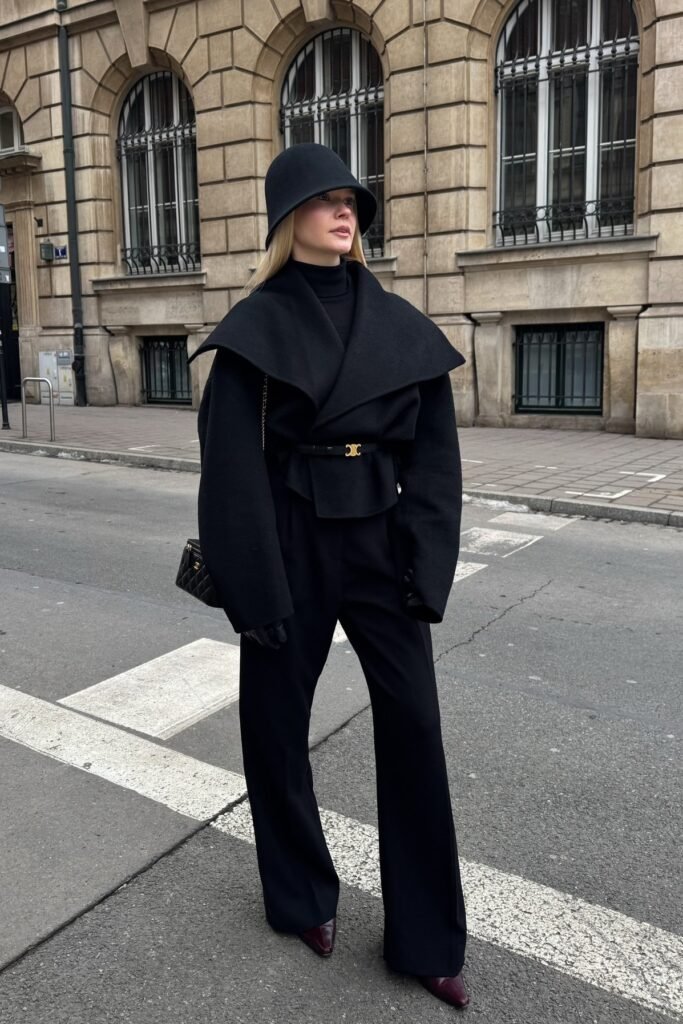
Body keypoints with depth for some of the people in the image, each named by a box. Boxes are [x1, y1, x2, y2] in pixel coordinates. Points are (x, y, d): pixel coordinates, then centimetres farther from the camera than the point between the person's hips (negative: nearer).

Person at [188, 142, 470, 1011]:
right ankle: (302, 896, 36)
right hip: (290, 544, -2)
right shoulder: (256, 327, -4)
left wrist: (428, 568, -6)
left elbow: (434, 453, 3)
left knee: (413, 724, 1)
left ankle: (427, 936, 19)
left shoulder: (400, 324, 5)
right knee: (276, 721, 10)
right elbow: (234, 467, -9)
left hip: (382, 541, 3)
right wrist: (254, 589, -14)